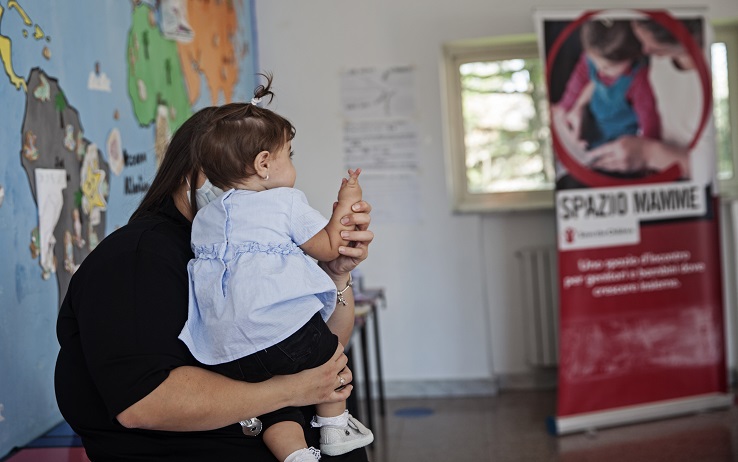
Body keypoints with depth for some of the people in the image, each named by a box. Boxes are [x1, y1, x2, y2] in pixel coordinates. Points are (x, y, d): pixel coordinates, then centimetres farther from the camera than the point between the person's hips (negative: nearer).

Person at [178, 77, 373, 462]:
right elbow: (328, 249, 10)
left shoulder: (203, 218, 21)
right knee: (326, 346, 24)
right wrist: (345, 204, 24)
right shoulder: (287, 202, 5)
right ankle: (333, 425, 31)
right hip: (286, 332, -4)